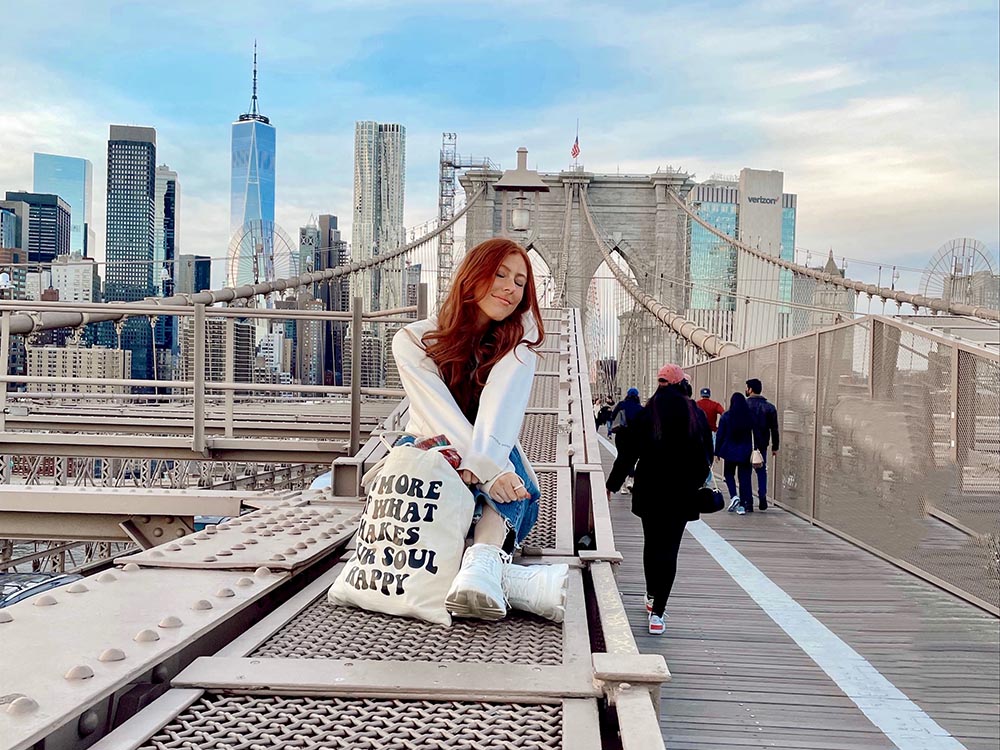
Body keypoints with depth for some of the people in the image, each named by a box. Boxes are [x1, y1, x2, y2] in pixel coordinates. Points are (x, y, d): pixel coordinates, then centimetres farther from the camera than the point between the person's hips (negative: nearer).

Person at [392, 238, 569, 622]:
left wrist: (479, 463, -39)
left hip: (498, 503, 1)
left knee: (500, 452, -32)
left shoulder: (518, 342, -1)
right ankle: (514, 582, -54)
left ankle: (481, 564, -55)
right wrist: (489, 470, -34)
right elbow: (440, 414, -20)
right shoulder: (413, 341, -5)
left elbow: (501, 407, -21)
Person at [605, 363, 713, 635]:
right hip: (682, 494, 0)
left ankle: (651, 597, 32)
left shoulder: (645, 414, -5)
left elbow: (627, 454, -2)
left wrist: (612, 484, 8)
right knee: (669, 549, 1)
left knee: (652, 544, 18)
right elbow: (707, 454, 6)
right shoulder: (696, 415, -2)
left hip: (650, 492, 0)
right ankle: (657, 611, -4)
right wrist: (696, 483, 21)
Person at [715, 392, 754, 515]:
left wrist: (717, 452, 3)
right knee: (744, 477, 6)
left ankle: (734, 496, -6)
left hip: (730, 451, -1)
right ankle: (743, 504, 3)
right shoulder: (750, 416, -3)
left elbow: (720, 435, -4)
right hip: (745, 452, 1)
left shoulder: (726, 417, -7)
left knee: (729, 474, 16)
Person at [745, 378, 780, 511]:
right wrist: (775, 447, 10)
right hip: (762, 445, 3)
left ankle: (748, 502, 3)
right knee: (762, 471, 15)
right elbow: (774, 429, 4)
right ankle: (762, 498, 5)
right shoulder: (769, 407, 3)